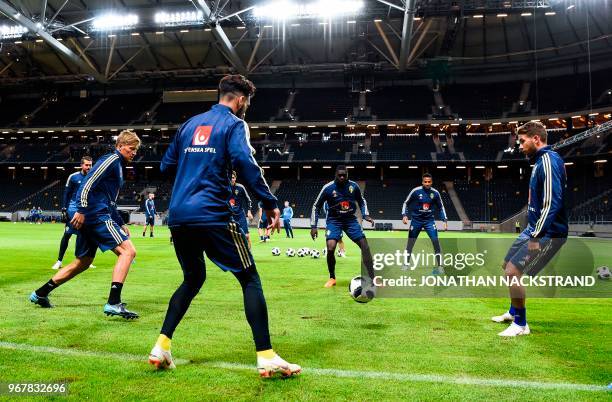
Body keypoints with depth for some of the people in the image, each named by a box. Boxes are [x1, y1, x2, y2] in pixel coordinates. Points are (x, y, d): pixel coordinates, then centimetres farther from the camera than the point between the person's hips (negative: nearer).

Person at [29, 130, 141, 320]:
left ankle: (40, 294, 30)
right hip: (95, 214, -10)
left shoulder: (118, 165, 25)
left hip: (89, 217, 10)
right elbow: (88, 182, -17)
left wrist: (120, 224, 26)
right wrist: (81, 210, -23)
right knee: (128, 251, -15)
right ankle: (113, 303, -22)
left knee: (83, 262, 19)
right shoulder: (112, 159, -4)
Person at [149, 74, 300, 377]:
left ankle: (161, 347, 17)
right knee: (250, 279, 1)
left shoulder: (191, 123, 20)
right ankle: (266, 357, -4)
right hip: (212, 215, -7)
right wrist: (270, 204, -13)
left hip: (178, 216, 7)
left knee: (193, 278, 23)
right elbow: (244, 163, -17)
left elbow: (166, 165, 23)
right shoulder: (234, 123, 1)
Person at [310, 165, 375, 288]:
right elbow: (316, 206, -4)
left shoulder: (353, 186, -6)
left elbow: (361, 201, 13)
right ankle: (332, 278, 3)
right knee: (330, 248, -22)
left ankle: (372, 279, 3)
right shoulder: (328, 188, -14)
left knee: (365, 246, -7)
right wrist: (313, 226, -8)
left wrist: (366, 215, -2)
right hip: (334, 221, -3)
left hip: (351, 220, 3)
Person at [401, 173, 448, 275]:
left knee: (436, 241, -10)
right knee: (410, 243, 4)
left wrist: (445, 220, 2)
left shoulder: (435, 193, -5)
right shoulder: (415, 191, -12)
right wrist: (404, 215, -14)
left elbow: (441, 207, 9)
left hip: (429, 220, 1)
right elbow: (406, 203, -1)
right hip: (416, 220, -1)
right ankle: (406, 265, 19)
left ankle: (440, 266, -2)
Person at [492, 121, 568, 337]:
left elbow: (552, 202, -25)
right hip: (534, 228, 10)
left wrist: (537, 236, -24)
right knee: (507, 265, 18)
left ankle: (521, 324, 5)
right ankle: (513, 312, 36)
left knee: (513, 271, -13)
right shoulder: (539, 161, 13)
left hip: (547, 234, -10)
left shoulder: (549, 160, -18)